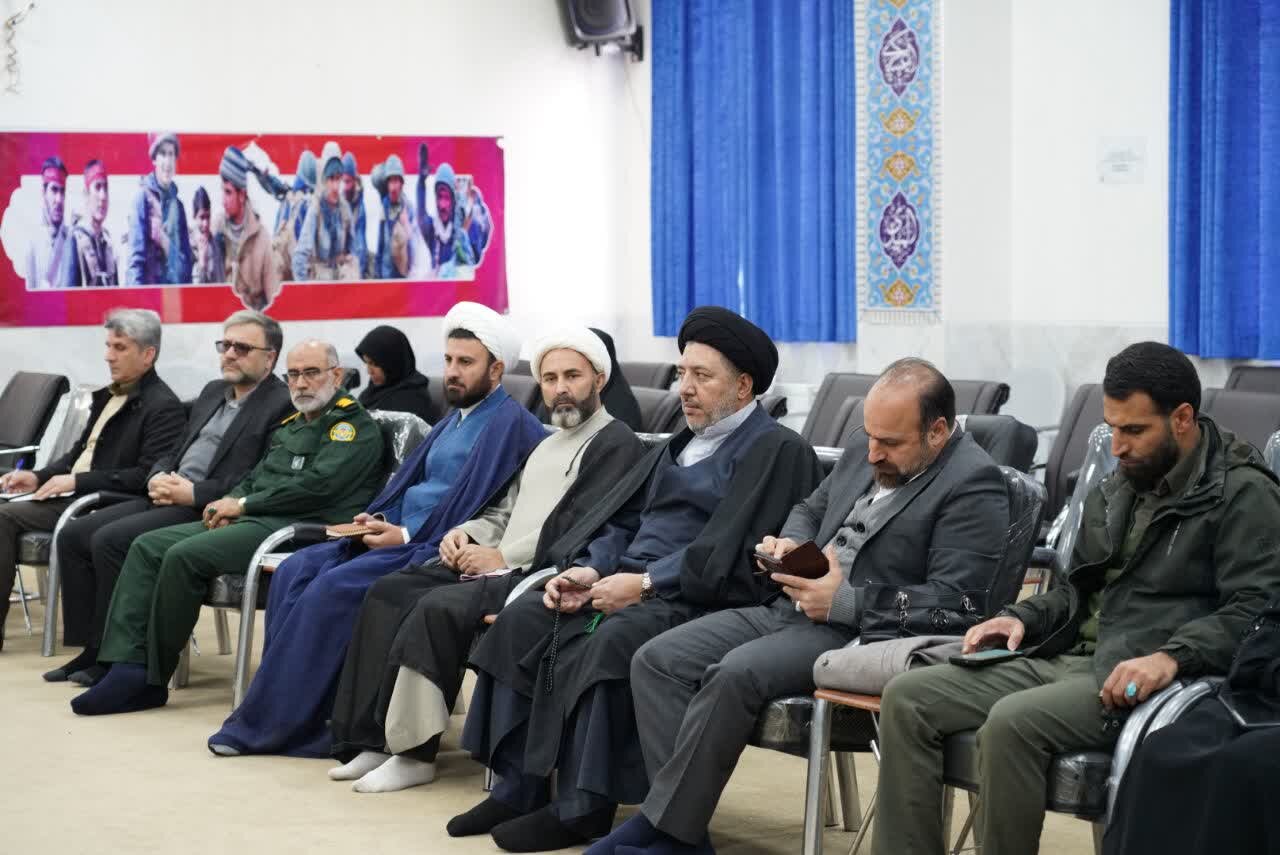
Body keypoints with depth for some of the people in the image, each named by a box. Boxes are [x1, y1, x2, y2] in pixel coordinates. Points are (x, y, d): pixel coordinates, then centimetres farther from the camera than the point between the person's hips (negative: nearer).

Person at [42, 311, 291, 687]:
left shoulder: (282, 406, -8)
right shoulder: (213, 392, 21)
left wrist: (192, 493, -18)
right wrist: (157, 478, 1)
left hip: (205, 512, -9)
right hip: (166, 498, 9)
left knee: (110, 540, -24)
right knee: (73, 535, -3)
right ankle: (89, 650, 0)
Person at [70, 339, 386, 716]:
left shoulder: (355, 426, -3)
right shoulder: (290, 426, 26)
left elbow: (318, 485, -16)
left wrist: (243, 504, -10)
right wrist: (231, 501, 1)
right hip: (252, 520, 9)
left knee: (184, 555, -26)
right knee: (148, 547, -6)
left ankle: (152, 679, -16)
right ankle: (127, 667, -15)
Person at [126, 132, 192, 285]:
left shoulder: (177, 204, 14)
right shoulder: (143, 198, -3)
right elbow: (136, 254, -10)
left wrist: (188, 288, 4)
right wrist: (137, 291, -17)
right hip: (150, 285, -6)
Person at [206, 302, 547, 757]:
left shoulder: (511, 425, -9)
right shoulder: (456, 420, 22)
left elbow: (478, 514, -17)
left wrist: (405, 536, -18)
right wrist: (379, 519, 4)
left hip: (439, 549, -10)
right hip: (403, 535, 10)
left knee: (333, 587, -25)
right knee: (295, 572, -9)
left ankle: (269, 723, -17)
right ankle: (290, 708, -12)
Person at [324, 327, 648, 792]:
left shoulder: (616, 443, -4)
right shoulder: (547, 445, 26)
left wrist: (503, 556, -14)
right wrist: (465, 534, 5)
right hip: (497, 566, 9)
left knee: (440, 607, -29)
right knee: (389, 591, -10)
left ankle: (413, 751, -20)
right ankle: (370, 738, -13)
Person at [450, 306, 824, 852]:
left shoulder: (778, 451, -4)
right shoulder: (680, 444, 24)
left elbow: (726, 554, -15)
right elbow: (623, 516, 17)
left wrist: (645, 583, -19)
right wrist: (589, 568, -2)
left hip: (696, 599, -8)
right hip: (627, 581, 8)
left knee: (608, 643, -34)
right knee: (521, 622, -12)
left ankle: (582, 807, -23)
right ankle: (518, 787, -12)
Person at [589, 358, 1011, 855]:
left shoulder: (974, 484, -11)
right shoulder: (864, 451, 14)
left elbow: (956, 604, -18)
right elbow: (810, 510, 30)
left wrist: (843, 602, -21)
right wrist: (789, 543, 5)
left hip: (866, 634, -9)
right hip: (792, 609, 9)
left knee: (735, 675, -31)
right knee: (656, 662, -7)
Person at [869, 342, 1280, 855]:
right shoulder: (1121, 488, 20)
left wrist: (1171, 657, -28)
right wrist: (1023, 618, 10)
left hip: (1144, 678, -8)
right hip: (1070, 658, 8)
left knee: (1013, 721, -34)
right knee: (908, 699, -7)